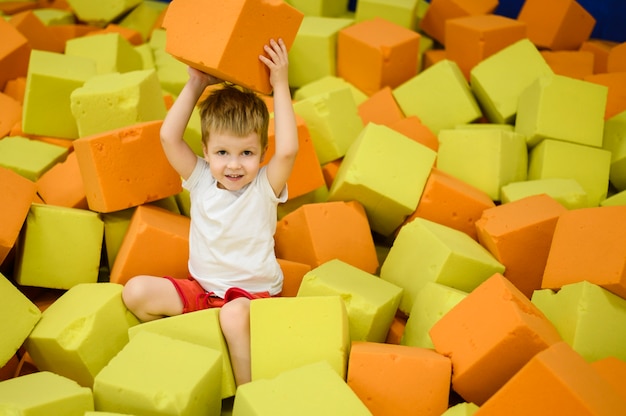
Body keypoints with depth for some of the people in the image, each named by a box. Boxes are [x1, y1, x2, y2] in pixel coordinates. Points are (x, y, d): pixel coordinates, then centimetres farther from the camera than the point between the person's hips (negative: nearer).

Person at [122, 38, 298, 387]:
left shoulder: (265, 186, -11)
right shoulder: (201, 179, -1)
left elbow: (288, 150, -30)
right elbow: (169, 137, -11)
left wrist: (280, 85, -26)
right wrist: (196, 85, -11)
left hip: (254, 293, -4)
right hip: (201, 289, 5)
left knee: (235, 314, -39)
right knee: (136, 291, -14)